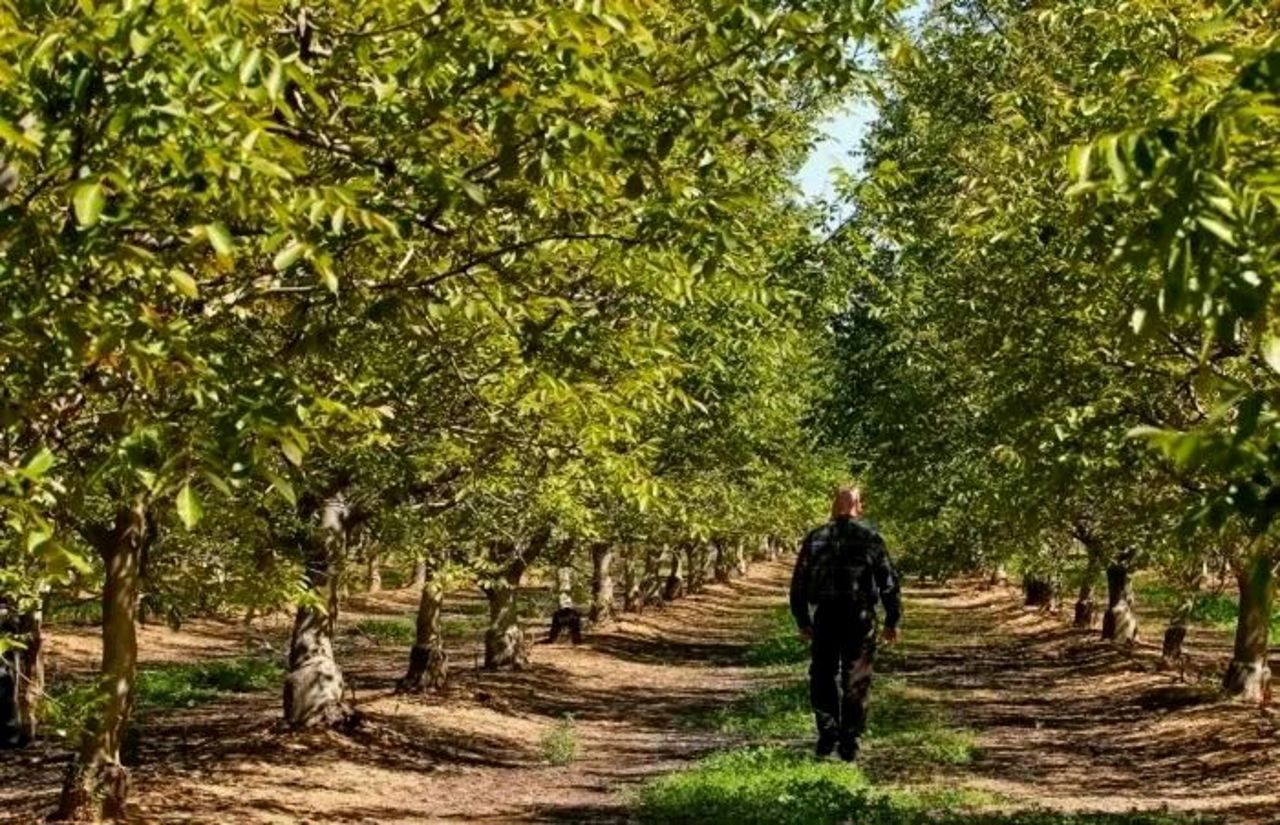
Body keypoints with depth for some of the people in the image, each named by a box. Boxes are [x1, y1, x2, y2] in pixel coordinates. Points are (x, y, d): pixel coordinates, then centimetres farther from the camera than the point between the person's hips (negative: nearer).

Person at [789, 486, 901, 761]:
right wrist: (892, 620, 7)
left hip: (826, 615, 1)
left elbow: (799, 583, 7)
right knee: (856, 681, 6)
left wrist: (802, 622, 15)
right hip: (860, 615, -1)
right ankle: (849, 743, 6)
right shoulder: (870, 537, 2)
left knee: (823, 677, 12)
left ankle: (828, 733, -2)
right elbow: (888, 581, 0)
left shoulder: (815, 538, 6)